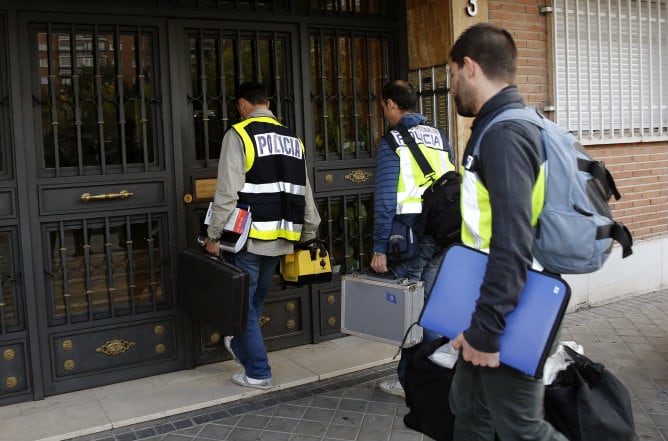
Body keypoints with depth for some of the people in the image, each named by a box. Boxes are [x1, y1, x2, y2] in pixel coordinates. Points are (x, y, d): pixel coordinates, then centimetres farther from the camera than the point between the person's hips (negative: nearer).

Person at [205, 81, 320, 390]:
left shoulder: (239, 135, -7)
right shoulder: (293, 139, 13)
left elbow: (227, 192, -14)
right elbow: (306, 193, 13)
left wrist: (214, 235, -8)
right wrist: (309, 234, 19)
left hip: (249, 236, -6)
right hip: (281, 238, 7)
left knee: (244, 303, 5)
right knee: (256, 298, 22)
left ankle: (258, 373, 10)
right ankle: (240, 346, 41)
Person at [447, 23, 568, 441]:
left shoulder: (505, 134, -20)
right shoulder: (500, 127, 11)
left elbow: (512, 246, -27)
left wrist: (487, 330, -23)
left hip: (509, 320, -10)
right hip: (489, 312, 10)